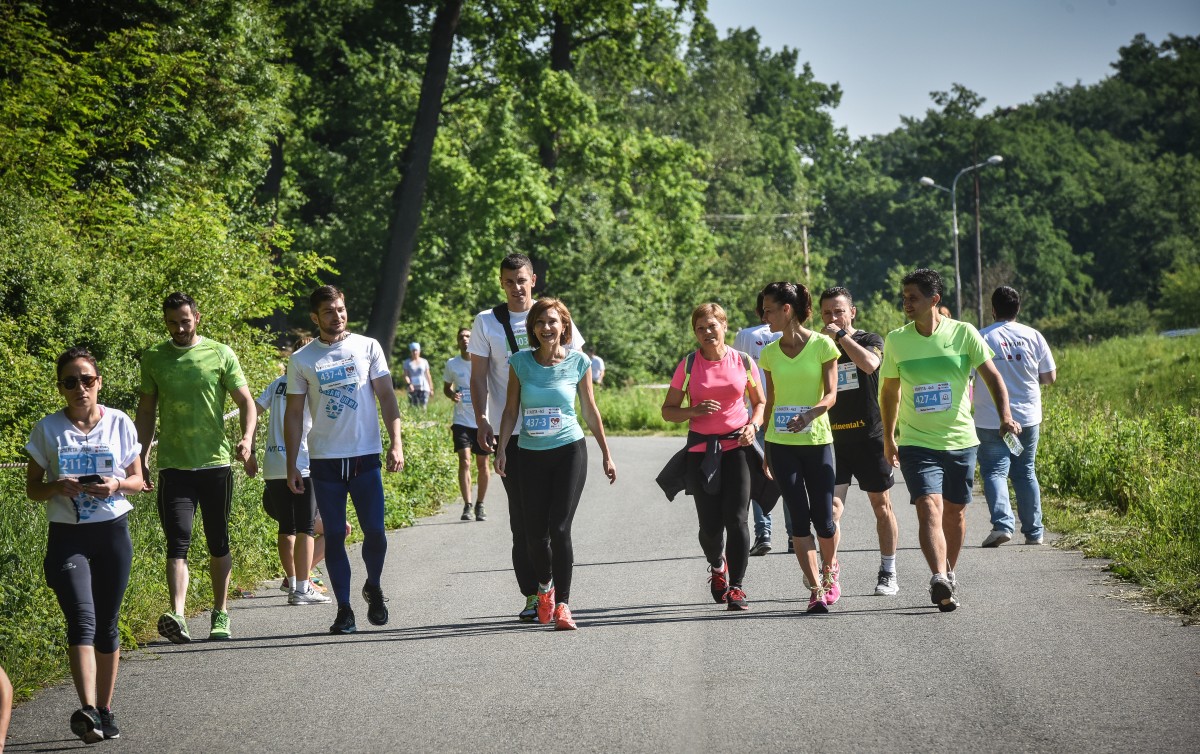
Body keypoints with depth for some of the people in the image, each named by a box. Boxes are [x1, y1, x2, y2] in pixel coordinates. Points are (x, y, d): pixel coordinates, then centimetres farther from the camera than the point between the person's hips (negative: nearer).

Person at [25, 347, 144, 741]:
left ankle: (105, 711, 18)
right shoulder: (47, 430, 0)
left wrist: (117, 485, -13)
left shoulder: (120, 424, 2)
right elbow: (32, 488, 4)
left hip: (112, 532, 2)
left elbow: (138, 480, 9)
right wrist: (58, 487, -17)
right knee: (82, 617, -19)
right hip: (67, 536, -2)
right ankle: (87, 710, -30)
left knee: (107, 623, 7)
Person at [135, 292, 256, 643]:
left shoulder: (221, 354, 2)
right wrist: (142, 458, 11)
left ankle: (221, 614, 22)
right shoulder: (153, 358, 7)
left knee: (218, 544, 9)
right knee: (178, 543, -12)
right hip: (173, 466, 0)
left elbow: (245, 402, 4)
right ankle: (177, 617, -24)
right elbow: (146, 409, 15)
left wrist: (247, 438, -14)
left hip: (216, 463, 0)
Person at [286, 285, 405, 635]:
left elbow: (386, 397, 5)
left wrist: (396, 443, -5)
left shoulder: (367, 347, 4)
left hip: (366, 457, 0)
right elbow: (294, 413, 7)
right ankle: (344, 609, 7)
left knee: (374, 530, -5)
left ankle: (373, 587, 22)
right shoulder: (302, 360, 4)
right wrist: (292, 466, 2)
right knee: (334, 536, 1)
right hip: (325, 461, 0)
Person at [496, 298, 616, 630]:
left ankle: (562, 603, -6)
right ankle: (544, 587, 32)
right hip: (531, 455, 2)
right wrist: (501, 447, -7)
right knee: (535, 531, 3)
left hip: (569, 452, -2)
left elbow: (590, 411, 7)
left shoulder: (578, 362, -1)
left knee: (559, 528, -13)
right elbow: (511, 409, 4)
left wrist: (607, 456, 10)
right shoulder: (520, 363, -1)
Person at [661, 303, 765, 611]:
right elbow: (668, 410, 6)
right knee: (710, 524, 1)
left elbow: (760, 402, 14)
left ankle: (736, 586, -4)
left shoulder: (743, 362, 2)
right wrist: (694, 411, -13)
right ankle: (717, 566, 34)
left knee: (736, 518, -11)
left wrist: (753, 426, -6)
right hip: (702, 449, 1)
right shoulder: (688, 366, 1)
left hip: (737, 445, 0)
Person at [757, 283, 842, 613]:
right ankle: (816, 589, -2)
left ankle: (830, 568, 29)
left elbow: (831, 394, -8)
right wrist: (766, 449, 14)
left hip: (817, 440, -3)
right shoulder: (770, 353, 8)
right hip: (781, 443, 3)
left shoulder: (822, 345, -4)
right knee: (799, 517, -5)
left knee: (823, 517, 0)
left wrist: (809, 414, -28)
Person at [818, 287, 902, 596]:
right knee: (831, 506, -11)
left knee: (881, 506, 7)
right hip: (833, 439, 2)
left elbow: (869, 363, -25)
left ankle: (888, 574, 17)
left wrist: (841, 335, -20)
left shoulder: (870, 340, -1)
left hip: (870, 436, -2)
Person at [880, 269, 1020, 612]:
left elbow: (992, 376, -3)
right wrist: (888, 437, 18)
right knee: (929, 508, -19)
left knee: (955, 513, 11)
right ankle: (940, 580, -33)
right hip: (916, 442, -1)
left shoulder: (963, 333, -4)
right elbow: (890, 390, 13)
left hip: (960, 440, 1)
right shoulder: (896, 340, 0)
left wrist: (1005, 415, -18)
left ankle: (949, 575, 32)